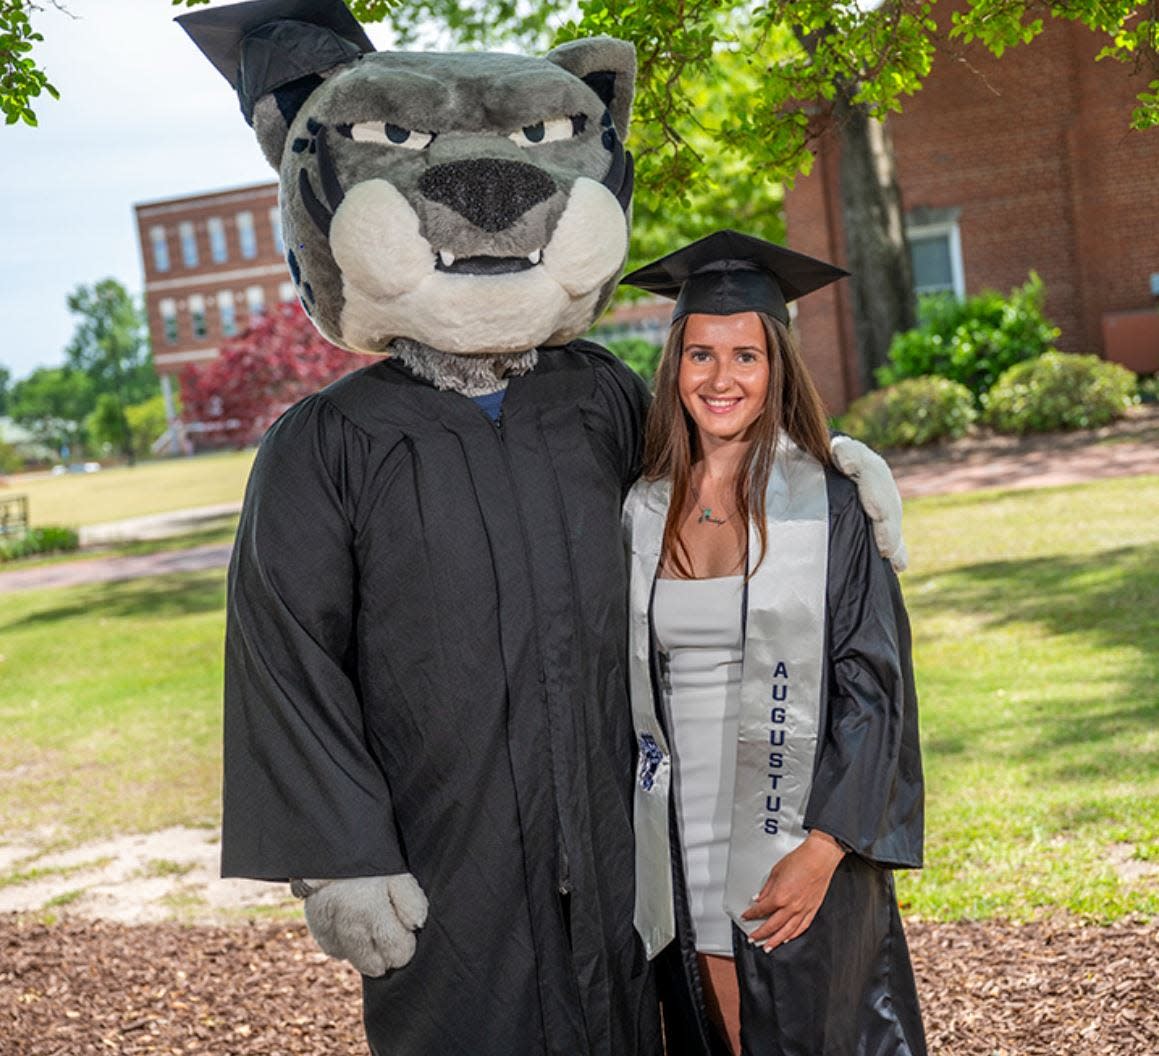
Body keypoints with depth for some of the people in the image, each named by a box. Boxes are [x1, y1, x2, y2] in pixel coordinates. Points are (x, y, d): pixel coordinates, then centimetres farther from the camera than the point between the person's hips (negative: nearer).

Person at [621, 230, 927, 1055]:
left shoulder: (827, 507, -6)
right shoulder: (641, 513, 5)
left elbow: (874, 687, -9)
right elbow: (627, 685, 11)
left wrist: (824, 848, -17)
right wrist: (625, 846, 7)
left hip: (801, 859, -3)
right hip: (682, 855, 3)